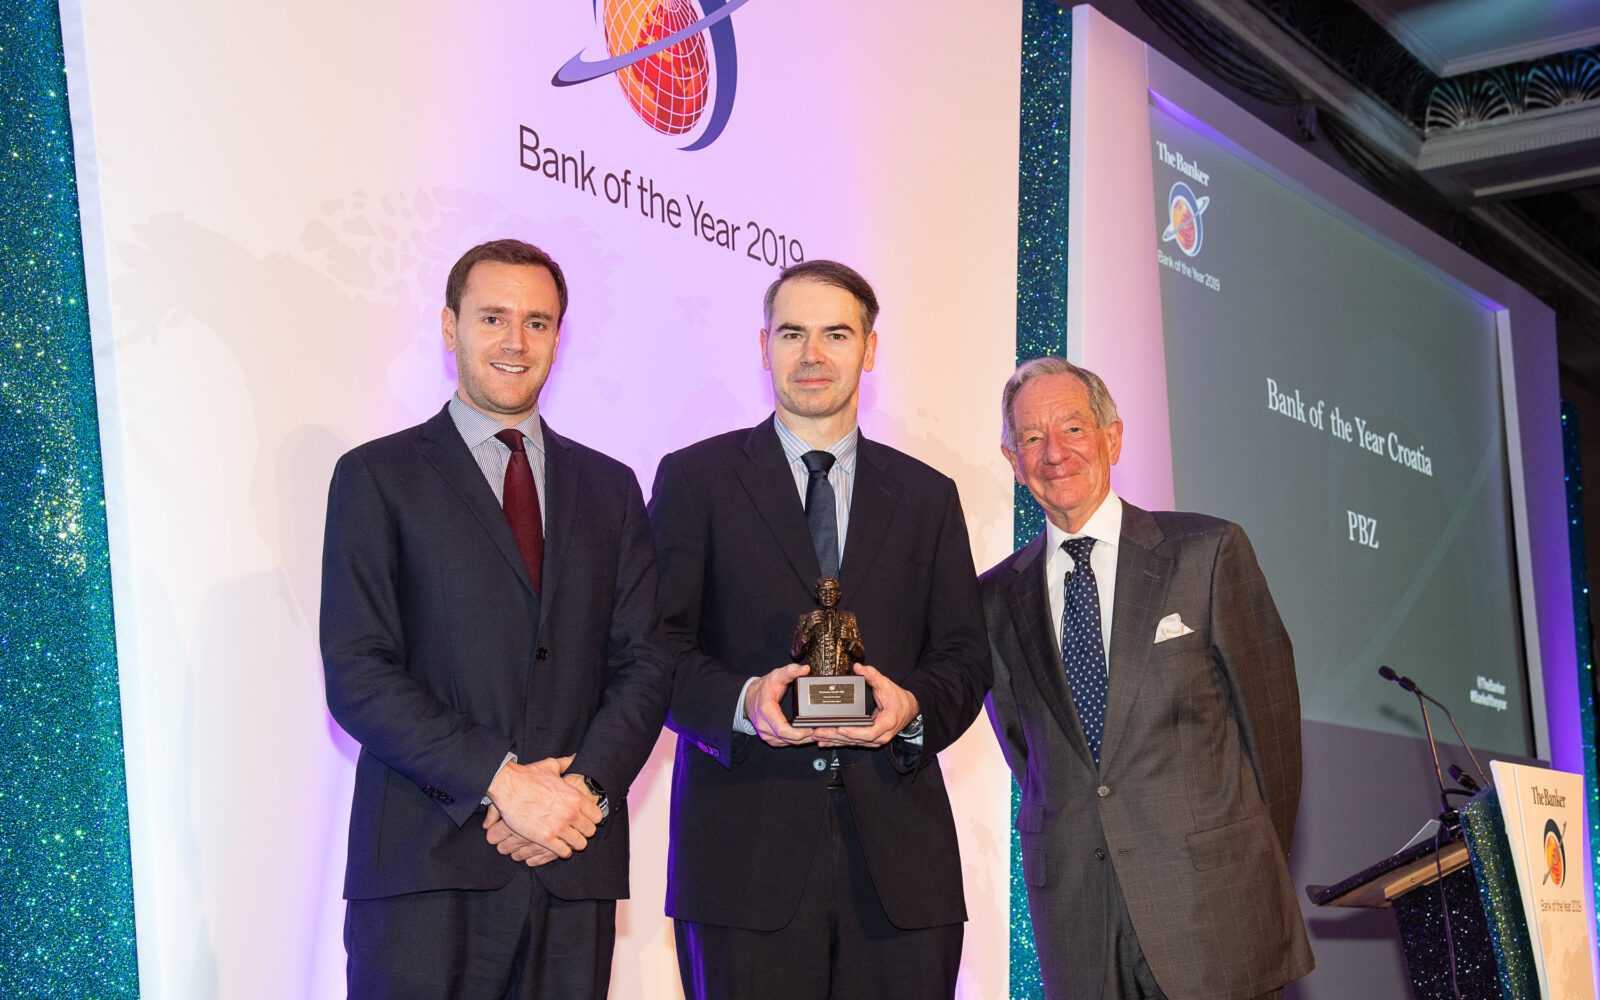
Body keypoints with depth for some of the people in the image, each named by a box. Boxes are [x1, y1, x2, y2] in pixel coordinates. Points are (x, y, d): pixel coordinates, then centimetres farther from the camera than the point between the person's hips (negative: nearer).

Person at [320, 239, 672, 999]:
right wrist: (501, 781, -13)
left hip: (574, 871, 3)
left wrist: (585, 786, -8)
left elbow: (645, 661, 9)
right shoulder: (377, 477, 4)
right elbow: (355, 676, -5)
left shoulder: (610, 488, 16)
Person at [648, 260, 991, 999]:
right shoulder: (694, 479, 8)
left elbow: (966, 658, 12)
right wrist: (743, 701, -17)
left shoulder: (927, 495, 16)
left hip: (900, 856, 2)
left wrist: (913, 707, -9)